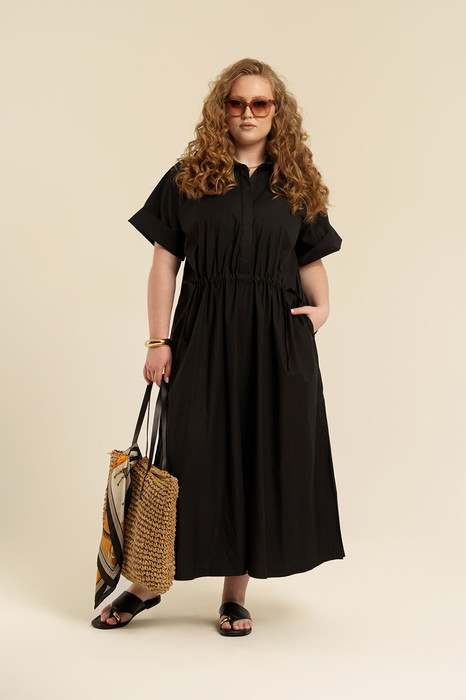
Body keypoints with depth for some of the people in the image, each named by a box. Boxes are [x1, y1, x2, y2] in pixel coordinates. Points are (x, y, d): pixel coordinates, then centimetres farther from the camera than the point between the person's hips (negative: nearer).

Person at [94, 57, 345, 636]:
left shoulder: (297, 184, 10)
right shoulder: (188, 178, 5)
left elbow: (312, 258, 16)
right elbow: (164, 263, 2)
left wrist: (321, 306, -4)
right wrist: (158, 342, -4)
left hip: (278, 336, 2)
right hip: (203, 332, -2)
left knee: (264, 455, 4)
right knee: (193, 453, 1)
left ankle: (236, 593, 18)